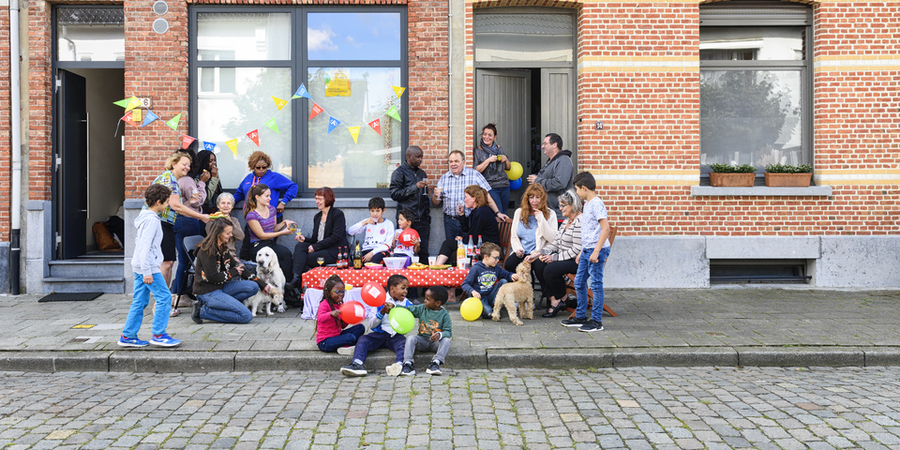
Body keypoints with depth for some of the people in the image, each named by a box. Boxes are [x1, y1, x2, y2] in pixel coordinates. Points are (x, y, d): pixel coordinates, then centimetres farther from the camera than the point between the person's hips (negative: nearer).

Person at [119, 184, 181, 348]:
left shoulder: (146, 217, 17)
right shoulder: (151, 220, -15)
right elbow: (145, 246, -21)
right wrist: (147, 271, -22)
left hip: (139, 267, 10)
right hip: (148, 266, -10)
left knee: (139, 301, 12)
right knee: (164, 297, -6)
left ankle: (127, 336, 15)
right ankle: (158, 335, -3)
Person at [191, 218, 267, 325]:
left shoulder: (223, 248, 10)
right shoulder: (206, 251, -16)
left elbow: (239, 268, 13)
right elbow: (213, 277, -21)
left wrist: (262, 284, 7)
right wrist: (234, 272, -6)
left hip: (220, 287, 8)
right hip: (207, 292, -8)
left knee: (253, 287, -6)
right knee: (246, 316, -17)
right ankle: (203, 311, -11)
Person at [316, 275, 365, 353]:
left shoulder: (340, 305, 11)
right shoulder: (324, 304, -13)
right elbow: (320, 318, -35)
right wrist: (331, 314, -54)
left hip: (337, 335, 9)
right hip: (325, 342, -9)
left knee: (360, 327, 0)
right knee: (350, 337, -30)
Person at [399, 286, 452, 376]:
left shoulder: (444, 314, -8)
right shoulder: (422, 308, 1)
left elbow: (448, 331, -13)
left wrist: (439, 334, -35)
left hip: (436, 342, -2)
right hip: (422, 340, 2)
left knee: (446, 340, -31)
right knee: (410, 338, -24)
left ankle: (436, 363, -42)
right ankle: (408, 363, -35)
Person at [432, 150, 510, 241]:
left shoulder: (474, 175, 2)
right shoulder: (444, 178, 10)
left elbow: (486, 196, 1)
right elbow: (435, 203, 12)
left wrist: (498, 213, -4)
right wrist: (436, 195, -10)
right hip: (450, 221, 3)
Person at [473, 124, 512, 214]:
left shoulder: (499, 148, 14)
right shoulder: (478, 150, 1)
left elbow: (508, 168, 20)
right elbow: (476, 170, -9)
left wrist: (506, 159, 0)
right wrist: (489, 160, -14)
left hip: (504, 186, 5)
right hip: (490, 187, -5)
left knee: (504, 213, 6)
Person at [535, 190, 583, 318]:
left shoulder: (580, 222, -17)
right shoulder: (566, 221, 15)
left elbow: (577, 250, -22)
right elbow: (556, 242, 14)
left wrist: (555, 257, -19)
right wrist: (540, 252, -1)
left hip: (577, 260, -10)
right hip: (564, 258, 10)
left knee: (550, 270, -28)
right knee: (538, 263, -11)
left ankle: (562, 298, 0)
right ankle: (553, 300, -10)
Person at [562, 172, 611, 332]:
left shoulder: (596, 204, -14)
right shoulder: (587, 204, 16)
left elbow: (605, 228, -21)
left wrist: (596, 251, -24)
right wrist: (582, 251, 24)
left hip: (597, 250, -10)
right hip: (587, 250, 10)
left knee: (596, 284, -5)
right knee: (579, 283, 13)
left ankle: (596, 321, 1)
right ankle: (581, 317, 23)